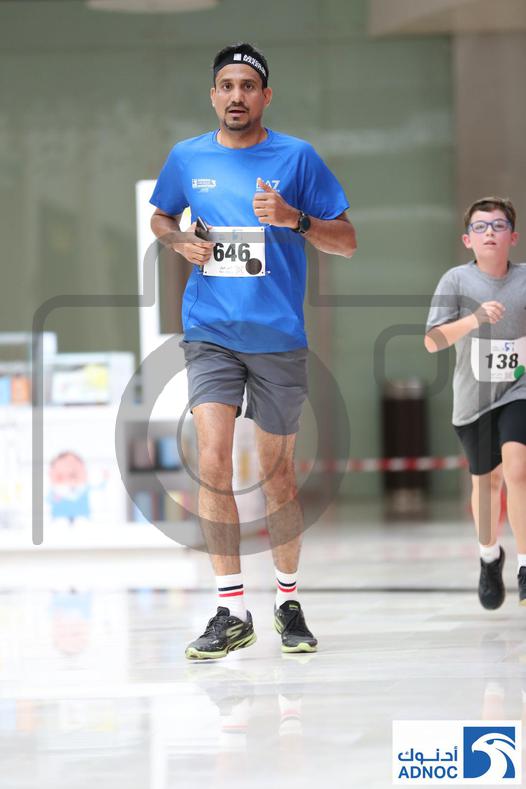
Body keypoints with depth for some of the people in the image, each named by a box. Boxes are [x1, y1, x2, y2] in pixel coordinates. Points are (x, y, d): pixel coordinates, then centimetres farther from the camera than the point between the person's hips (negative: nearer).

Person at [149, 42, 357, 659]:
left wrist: (294, 218, -17)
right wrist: (180, 242, 2)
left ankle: (288, 601, 24)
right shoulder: (186, 158, 6)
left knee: (277, 475, 7)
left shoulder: (296, 157, 0)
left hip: (279, 339, -1)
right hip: (210, 335, 1)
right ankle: (232, 612, -8)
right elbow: (160, 217, 24)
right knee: (213, 463, -14)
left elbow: (347, 242, 1)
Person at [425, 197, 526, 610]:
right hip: (474, 397, 1)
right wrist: (475, 318, -29)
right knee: (487, 480, 15)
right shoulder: (457, 280, -8)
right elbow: (433, 341, -16)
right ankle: (489, 556, 41)